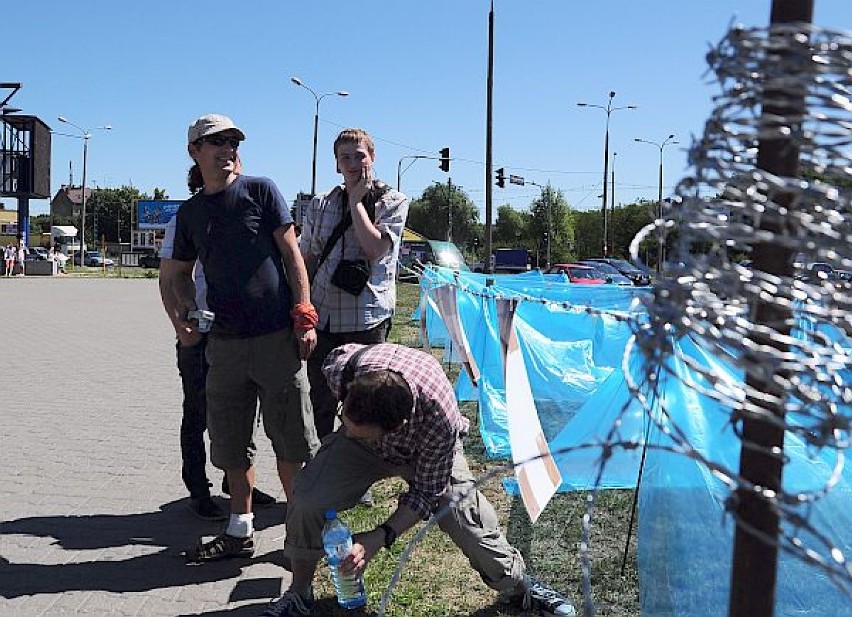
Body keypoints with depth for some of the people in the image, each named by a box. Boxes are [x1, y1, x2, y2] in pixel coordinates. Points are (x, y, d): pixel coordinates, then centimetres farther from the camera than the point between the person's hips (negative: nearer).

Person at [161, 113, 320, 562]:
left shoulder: (260, 190, 1)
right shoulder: (189, 213, 13)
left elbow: (291, 253, -2)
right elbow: (178, 273, 21)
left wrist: (304, 315, -9)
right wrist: (180, 315, 1)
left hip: (277, 338, -4)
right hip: (225, 341, 5)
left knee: (290, 440, 2)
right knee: (231, 444, 12)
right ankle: (239, 531, 26)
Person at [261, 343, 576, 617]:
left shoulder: (439, 416, -44)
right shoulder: (340, 365, -39)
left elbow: (427, 492, -27)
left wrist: (379, 538, -33)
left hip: (426, 451, -2)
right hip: (362, 449, 2)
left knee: (469, 520, -8)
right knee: (306, 500, -19)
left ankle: (520, 586, 23)